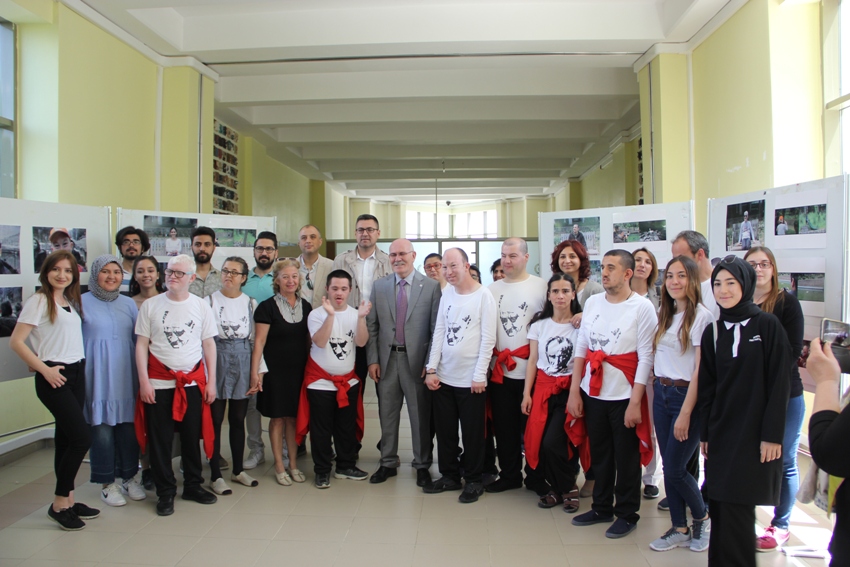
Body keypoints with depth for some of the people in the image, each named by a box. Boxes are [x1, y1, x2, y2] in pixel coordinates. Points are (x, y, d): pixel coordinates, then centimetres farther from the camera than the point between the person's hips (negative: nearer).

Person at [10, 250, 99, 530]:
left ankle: (68, 500, 22)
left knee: (66, 438, 12)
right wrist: (45, 369, -13)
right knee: (82, 437, -11)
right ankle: (59, 503, 4)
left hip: (77, 373, 7)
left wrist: (79, 366, 3)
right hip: (54, 377, -7)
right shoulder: (38, 301, -8)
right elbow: (16, 341, -12)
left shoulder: (72, 302, 12)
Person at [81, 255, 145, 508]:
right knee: (102, 427, 0)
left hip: (126, 374, 3)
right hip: (98, 376, -3)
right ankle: (107, 483, 14)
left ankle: (129, 477, 21)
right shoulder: (82, 302, 1)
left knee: (128, 425, 6)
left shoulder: (129, 304, 11)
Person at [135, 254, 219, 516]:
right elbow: (141, 344, 1)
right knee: (160, 440, 4)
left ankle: (193, 485, 26)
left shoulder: (201, 306, 3)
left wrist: (211, 380, 3)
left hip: (193, 381, 1)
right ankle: (165, 492, 19)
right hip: (159, 382, -1)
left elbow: (209, 344, 6)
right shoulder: (150, 305, 1)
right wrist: (144, 381, -6)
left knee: (193, 436, 9)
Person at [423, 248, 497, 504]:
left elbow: (488, 339, -10)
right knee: (444, 431, 13)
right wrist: (431, 369, 2)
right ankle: (449, 475, 29)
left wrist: (480, 375, -13)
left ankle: (473, 480, 23)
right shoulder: (447, 293, 6)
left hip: (471, 379, -5)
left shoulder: (483, 295, -9)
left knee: (472, 433, 7)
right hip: (443, 377, 5)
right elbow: (439, 332, 7)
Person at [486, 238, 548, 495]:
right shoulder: (492, 289, 9)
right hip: (500, 370, 4)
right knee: (504, 427, 12)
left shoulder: (540, 286, -3)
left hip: (532, 370, -4)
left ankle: (536, 477, 22)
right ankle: (509, 474, 26)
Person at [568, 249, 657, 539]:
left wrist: (635, 402, -15)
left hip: (624, 396, -4)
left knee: (626, 458, 9)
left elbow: (646, 357, -11)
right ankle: (601, 507, 33)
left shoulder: (642, 307, -9)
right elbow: (581, 347, 9)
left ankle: (627, 514, 26)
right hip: (592, 393, 5)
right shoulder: (592, 302, 6)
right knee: (599, 454, 16)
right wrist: (574, 390, 6)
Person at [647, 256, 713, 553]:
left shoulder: (701, 316, -12)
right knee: (669, 467, 11)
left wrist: (685, 413, -16)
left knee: (675, 469, -1)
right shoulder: (664, 314, 10)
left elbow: (701, 369, -15)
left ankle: (702, 519, 25)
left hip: (686, 395, -7)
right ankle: (679, 529, 25)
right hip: (661, 394, 7)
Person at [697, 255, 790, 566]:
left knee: (736, 509, -3)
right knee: (720, 508, 7)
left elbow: (779, 384, -7)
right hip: (721, 433, 4)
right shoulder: (712, 332, 7)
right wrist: (704, 433, 8)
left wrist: (772, 434, -10)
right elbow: (706, 386, 9)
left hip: (754, 434, -4)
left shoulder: (767, 325, -6)